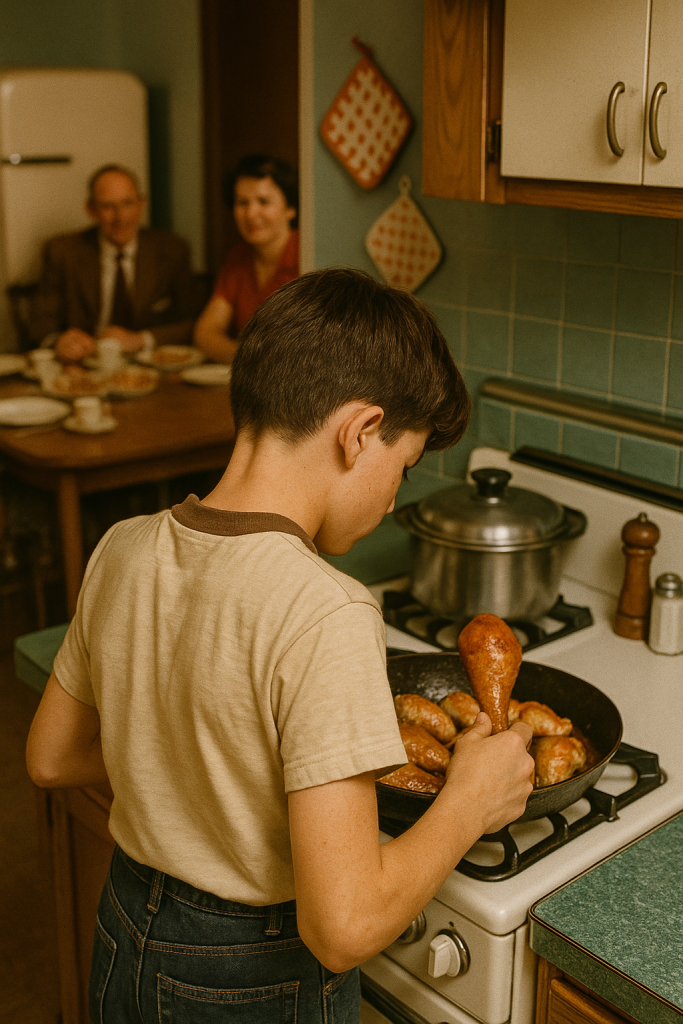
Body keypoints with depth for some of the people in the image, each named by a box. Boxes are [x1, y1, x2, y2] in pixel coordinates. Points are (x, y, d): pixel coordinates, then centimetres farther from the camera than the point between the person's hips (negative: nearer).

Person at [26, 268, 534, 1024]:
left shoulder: (124, 550, -9)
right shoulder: (324, 616, -30)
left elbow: (51, 757, 6)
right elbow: (345, 925, -30)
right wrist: (470, 798, -16)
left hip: (124, 940, 6)